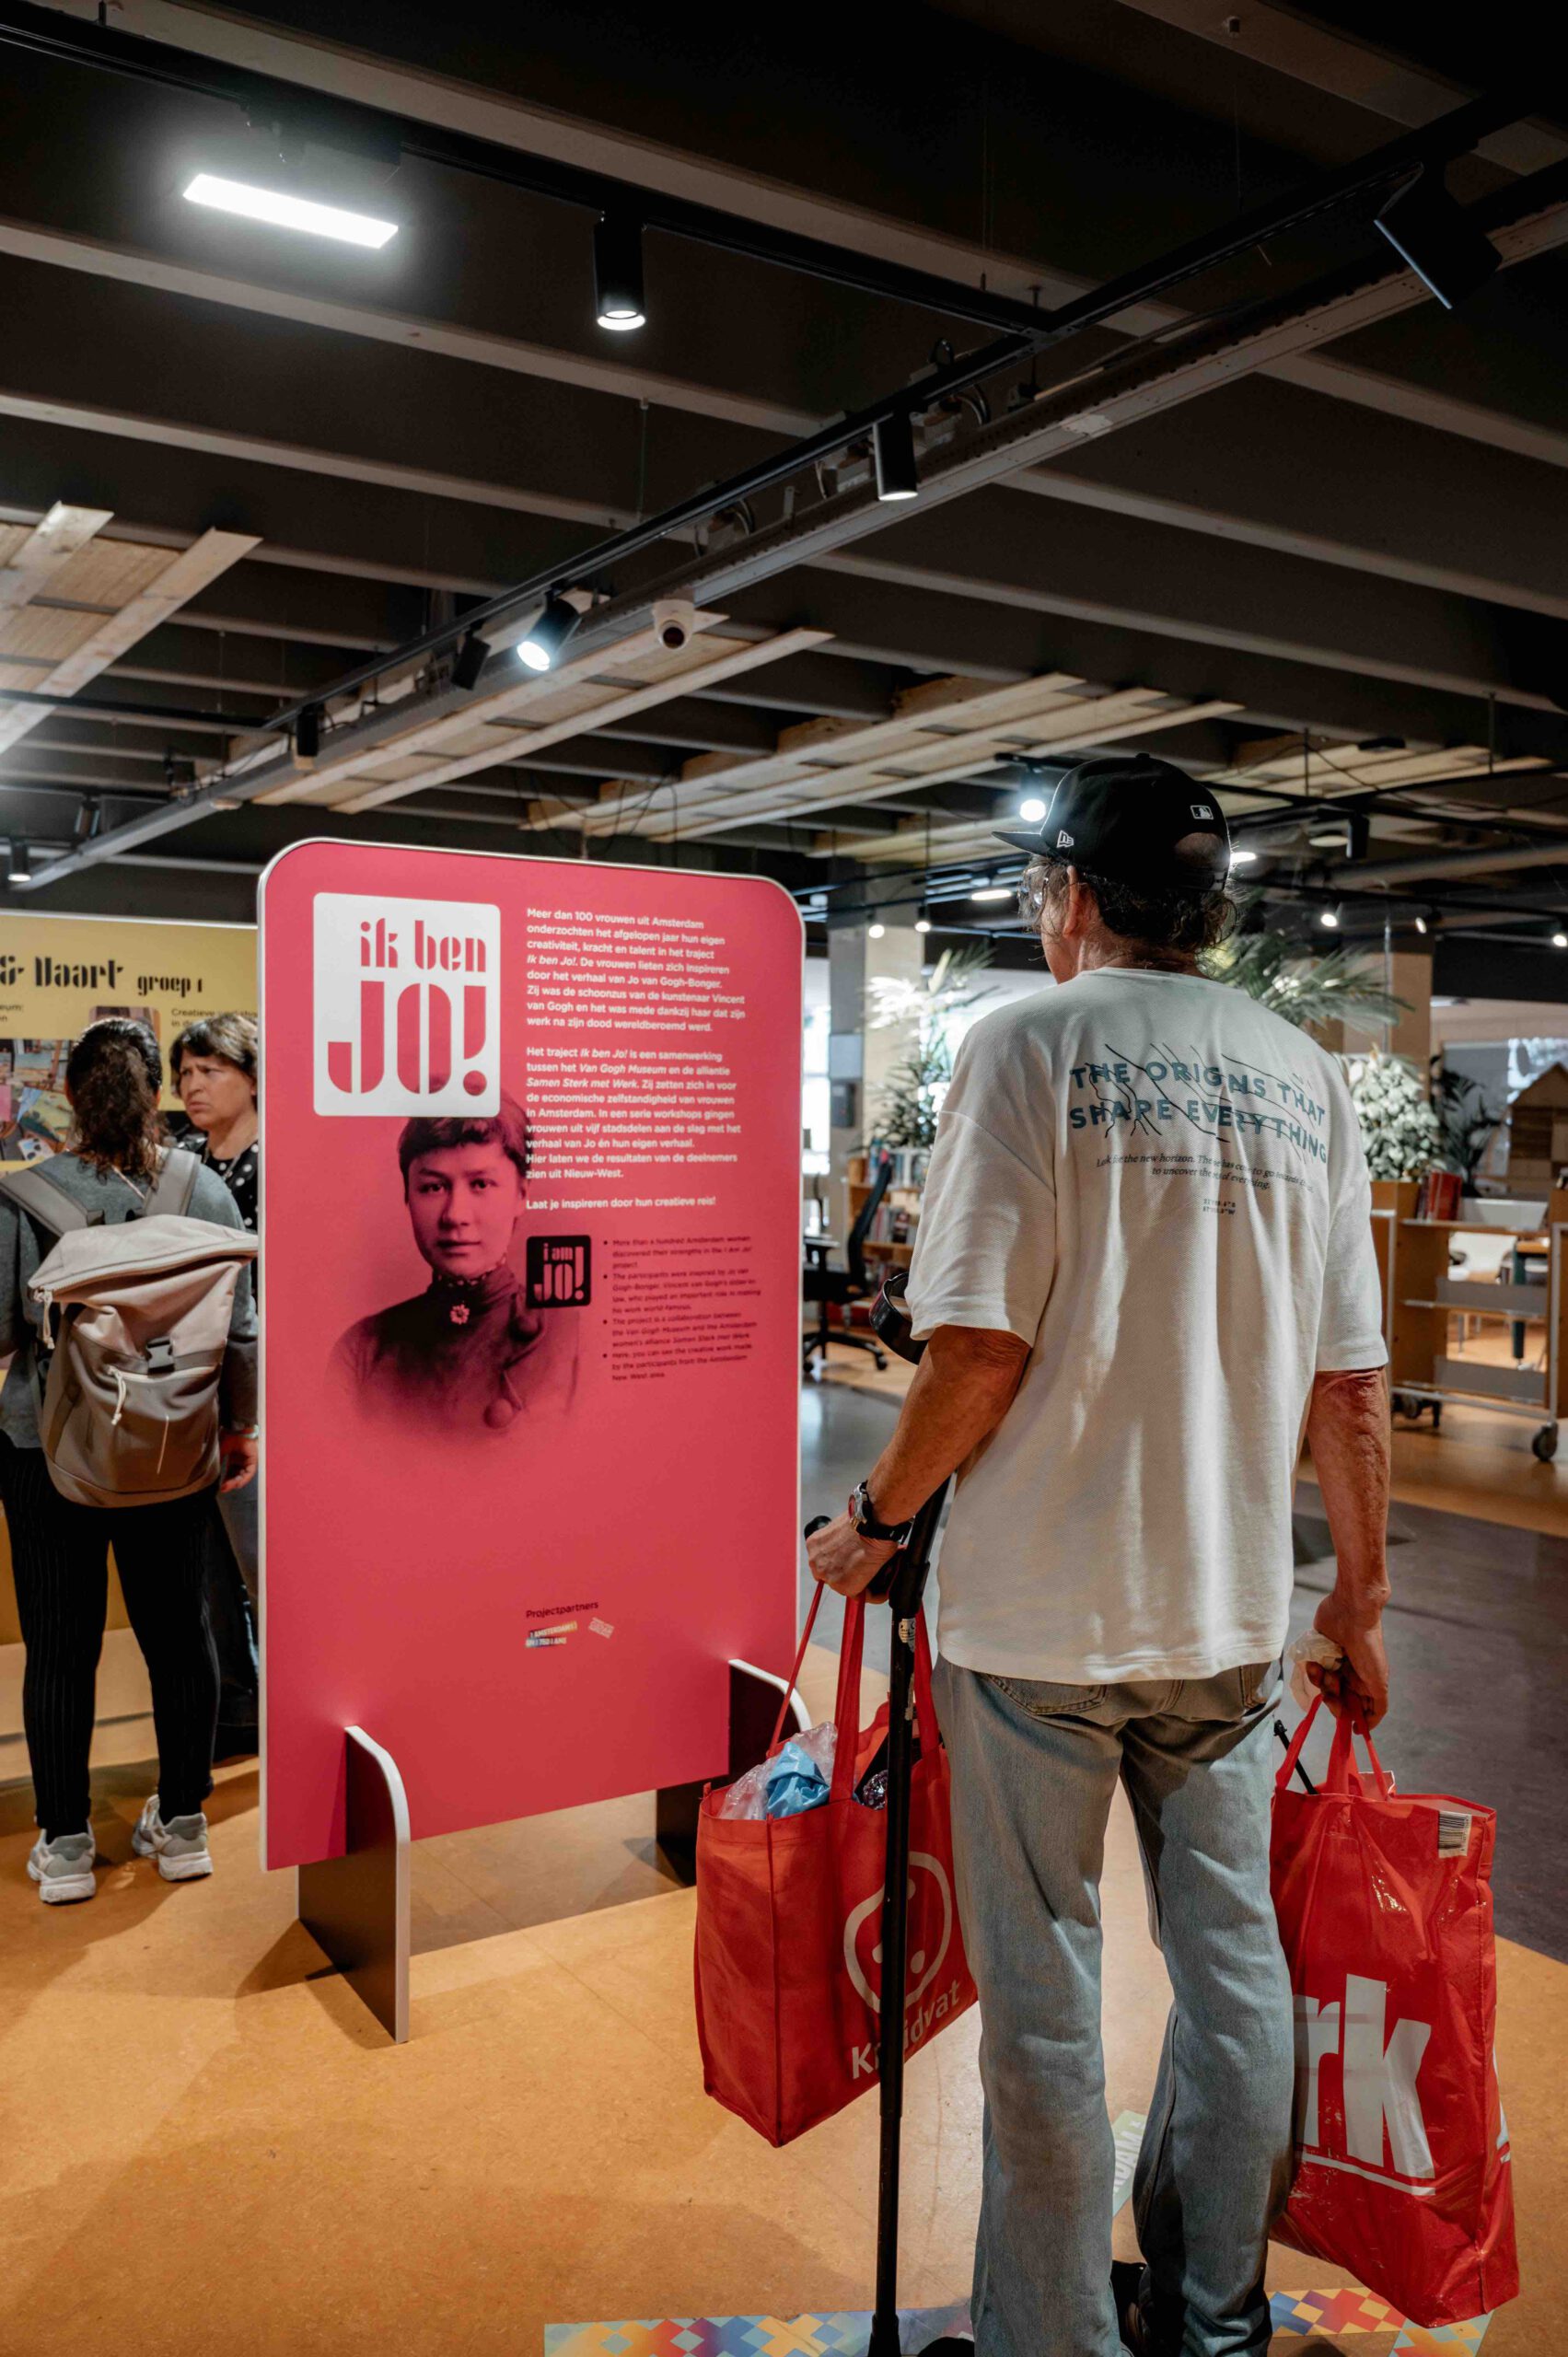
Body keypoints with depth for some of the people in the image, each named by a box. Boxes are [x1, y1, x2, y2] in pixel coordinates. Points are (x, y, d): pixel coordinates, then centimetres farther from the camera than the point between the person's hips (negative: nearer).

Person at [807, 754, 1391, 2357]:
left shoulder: (1031, 1047, -10)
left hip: (1041, 1607, -4)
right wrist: (1361, 1598, 15)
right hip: (1233, 1610, 5)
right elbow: (1352, 1384, 4)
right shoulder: (1304, 1076, 4)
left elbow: (981, 1350, -16)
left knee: (1041, 1996, 10)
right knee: (1230, 1957, 19)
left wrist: (876, 1519, -1)